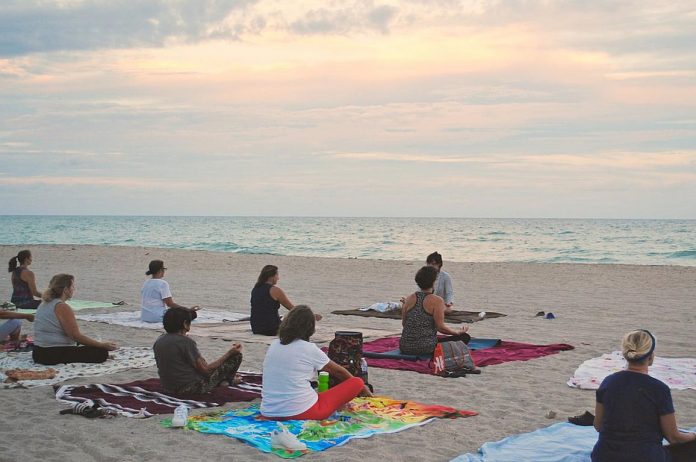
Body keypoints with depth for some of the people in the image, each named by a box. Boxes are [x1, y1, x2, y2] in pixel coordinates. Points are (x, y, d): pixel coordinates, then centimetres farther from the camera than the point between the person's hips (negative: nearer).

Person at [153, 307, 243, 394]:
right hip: (192, 388, -8)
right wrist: (229, 353, -10)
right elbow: (205, 370, -19)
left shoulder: (159, 341, -1)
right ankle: (225, 381, 31)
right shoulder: (186, 342, -23)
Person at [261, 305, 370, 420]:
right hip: (301, 413, -6)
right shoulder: (309, 349, -6)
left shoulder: (273, 345, 9)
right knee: (357, 382, 2)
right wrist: (362, 387, 28)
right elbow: (339, 371, 9)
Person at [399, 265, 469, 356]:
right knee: (464, 337, 1)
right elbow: (440, 327, -13)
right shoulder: (437, 301, -10)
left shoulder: (409, 299, 5)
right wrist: (458, 332, 4)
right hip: (426, 347, -7)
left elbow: (403, 324, 11)